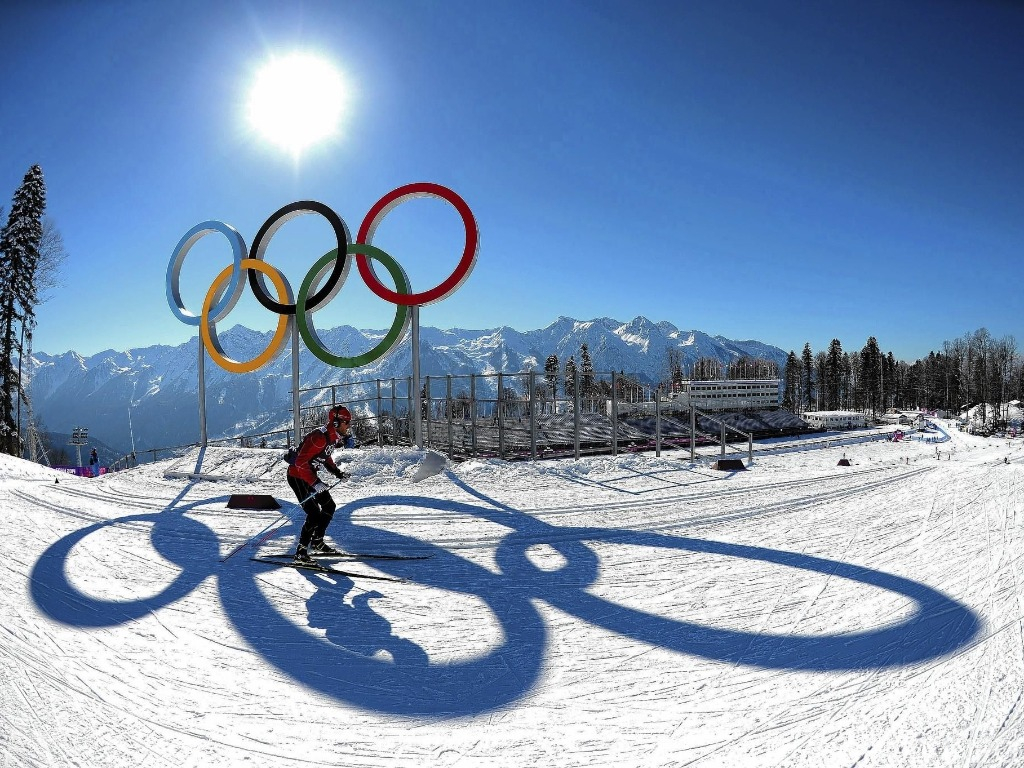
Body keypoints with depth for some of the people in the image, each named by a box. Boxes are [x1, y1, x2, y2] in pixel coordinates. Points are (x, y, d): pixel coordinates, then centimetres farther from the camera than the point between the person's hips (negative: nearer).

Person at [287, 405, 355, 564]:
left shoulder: (333, 436, 3)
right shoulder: (319, 437, -27)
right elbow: (301, 463, -29)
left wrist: (338, 473, 7)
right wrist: (315, 483, -35)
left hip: (310, 475, 10)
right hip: (298, 476, -10)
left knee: (329, 506, 14)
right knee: (314, 514, -16)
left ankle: (317, 543, 27)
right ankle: (301, 553, -7)